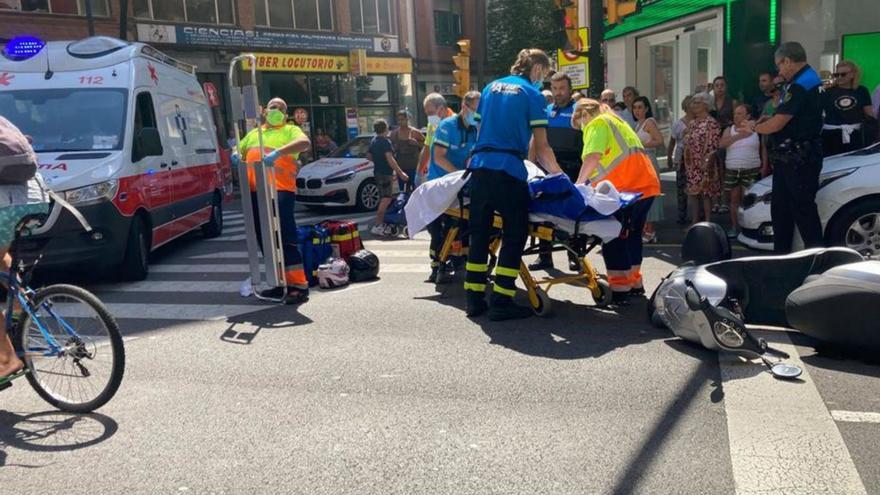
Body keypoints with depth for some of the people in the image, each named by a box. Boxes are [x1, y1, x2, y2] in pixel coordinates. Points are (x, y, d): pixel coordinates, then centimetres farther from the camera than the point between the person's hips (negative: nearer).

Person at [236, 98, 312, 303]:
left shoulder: (290, 130, 6)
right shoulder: (254, 134, 25)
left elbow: (305, 143, -14)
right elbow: (239, 151, 32)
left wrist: (278, 152, -27)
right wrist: (235, 156, 6)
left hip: (281, 191, -7)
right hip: (256, 193, 7)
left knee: (286, 239, -11)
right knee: (265, 240, 10)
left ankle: (299, 285, -7)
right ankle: (279, 284, 20)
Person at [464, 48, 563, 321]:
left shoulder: (491, 87, 19)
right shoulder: (532, 94, 2)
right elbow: (541, 148, -1)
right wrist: (559, 174, 10)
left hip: (480, 167, 6)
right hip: (509, 171, -6)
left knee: (479, 234, 11)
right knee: (514, 235, 1)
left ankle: (474, 299, 15)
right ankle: (501, 302, 0)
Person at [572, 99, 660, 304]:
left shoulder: (597, 123, 1)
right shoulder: (616, 121, 30)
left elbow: (593, 156, -17)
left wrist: (579, 183, -16)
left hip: (627, 187, -10)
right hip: (646, 185, 10)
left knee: (614, 238, -6)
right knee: (631, 236, 18)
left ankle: (619, 289, -7)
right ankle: (634, 283, 26)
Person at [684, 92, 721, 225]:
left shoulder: (711, 123, -12)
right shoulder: (692, 123, 12)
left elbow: (712, 148, -16)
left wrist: (707, 168, -20)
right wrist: (686, 163, 12)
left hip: (705, 166, -7)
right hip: (692, 165, 7)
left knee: (705, 193, 0)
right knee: (692, 192, 11)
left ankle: (707, 223, 9)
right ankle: (694, 222, 20)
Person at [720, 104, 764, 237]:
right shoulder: (729, 130, 9)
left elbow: (763, 149, 6)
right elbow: (721, 144, -9)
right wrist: (738, 136, -16)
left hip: (751, 170, -2)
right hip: (731, 170, 3)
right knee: (734, 199, 5)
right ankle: (734, 227, 10)